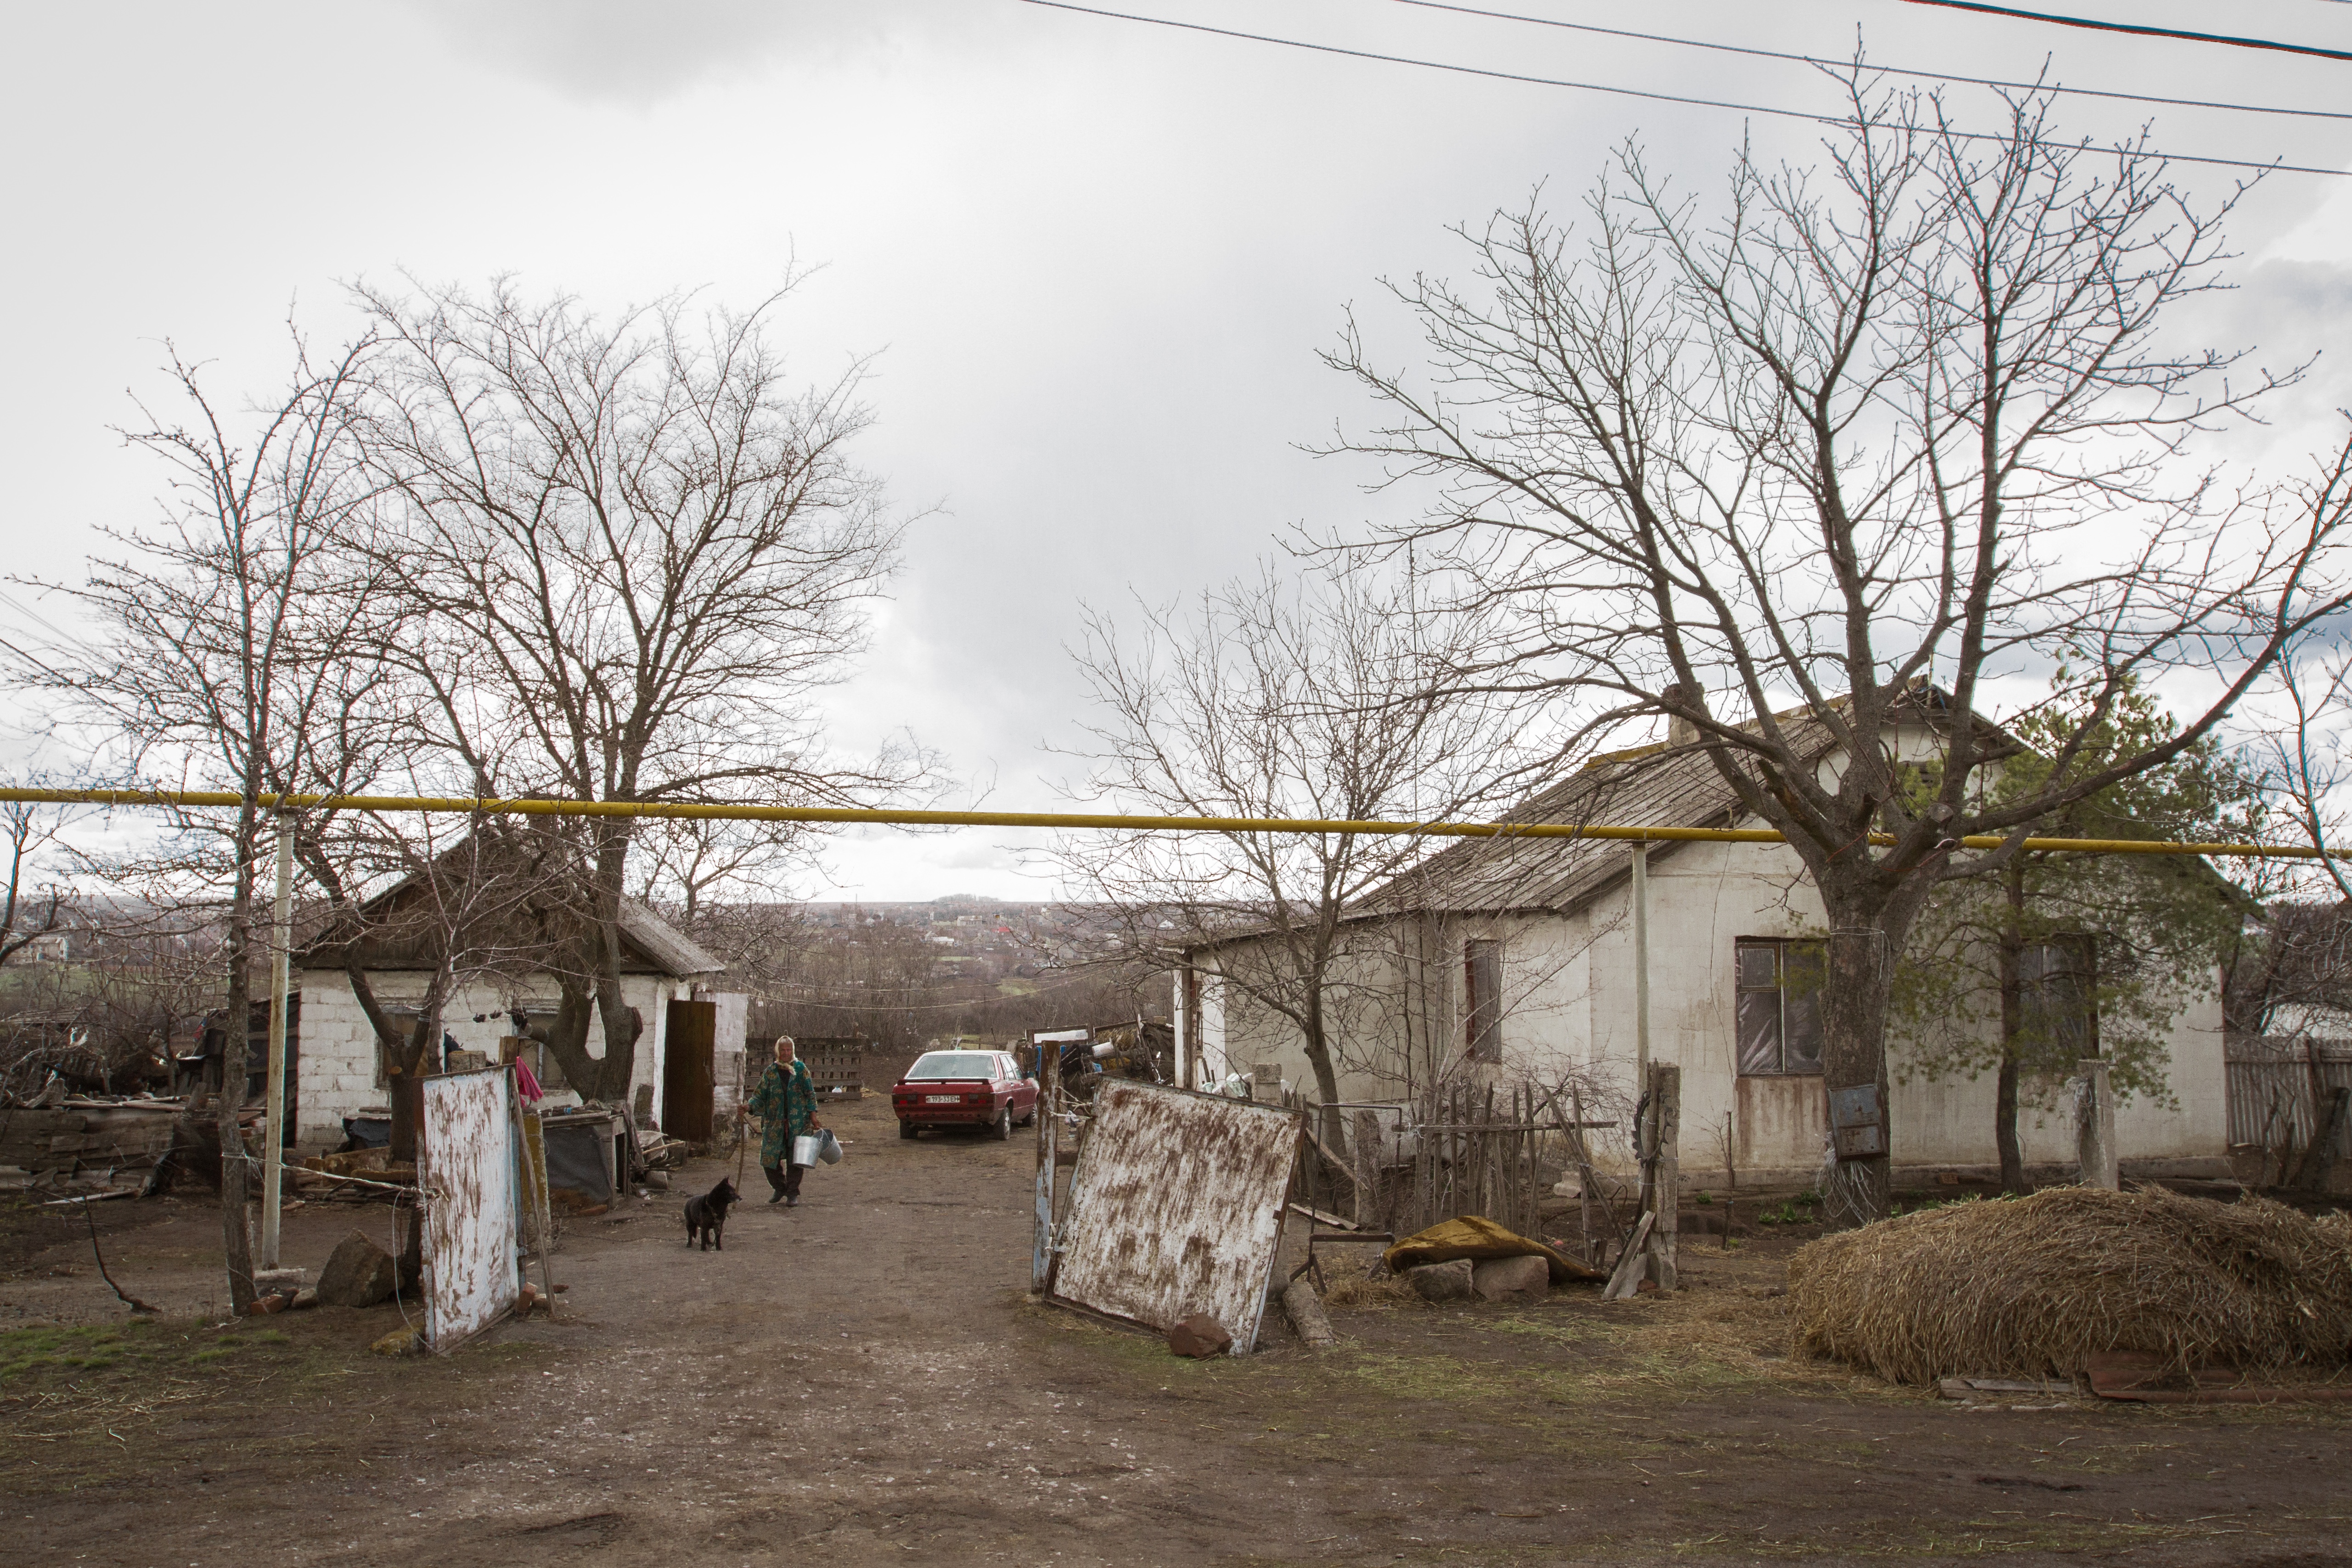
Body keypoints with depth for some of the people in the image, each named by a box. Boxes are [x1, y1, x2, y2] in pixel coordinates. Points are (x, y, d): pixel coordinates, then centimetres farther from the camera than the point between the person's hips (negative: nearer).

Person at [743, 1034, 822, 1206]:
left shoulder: (801, 1069, 2)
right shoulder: (771, 1072, 6)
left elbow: (810, 1094, 2)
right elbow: (760, 1095, 7)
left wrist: (813, 1118, -4)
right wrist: (750, 1106, -13)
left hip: (798, 1123, -2)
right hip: (775, 1123, 2)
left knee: (795, 1159, -2)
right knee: (769, 1158, 1)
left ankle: (793, 1194, 10)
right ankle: (779, 1188, 24)